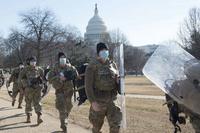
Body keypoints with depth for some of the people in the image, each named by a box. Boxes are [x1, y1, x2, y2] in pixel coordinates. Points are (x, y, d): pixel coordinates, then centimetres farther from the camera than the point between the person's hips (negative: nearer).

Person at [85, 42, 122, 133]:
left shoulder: (112, 64, 6)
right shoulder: (93, 66, -10)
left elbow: (117, 78, 18)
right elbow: (88, 85, -13)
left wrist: (118, 80, -7)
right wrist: (92, 101, -20)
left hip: (112, 99, 4)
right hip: (98, 100, -4)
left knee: (115, 125, -2)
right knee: (97, 125, 12)